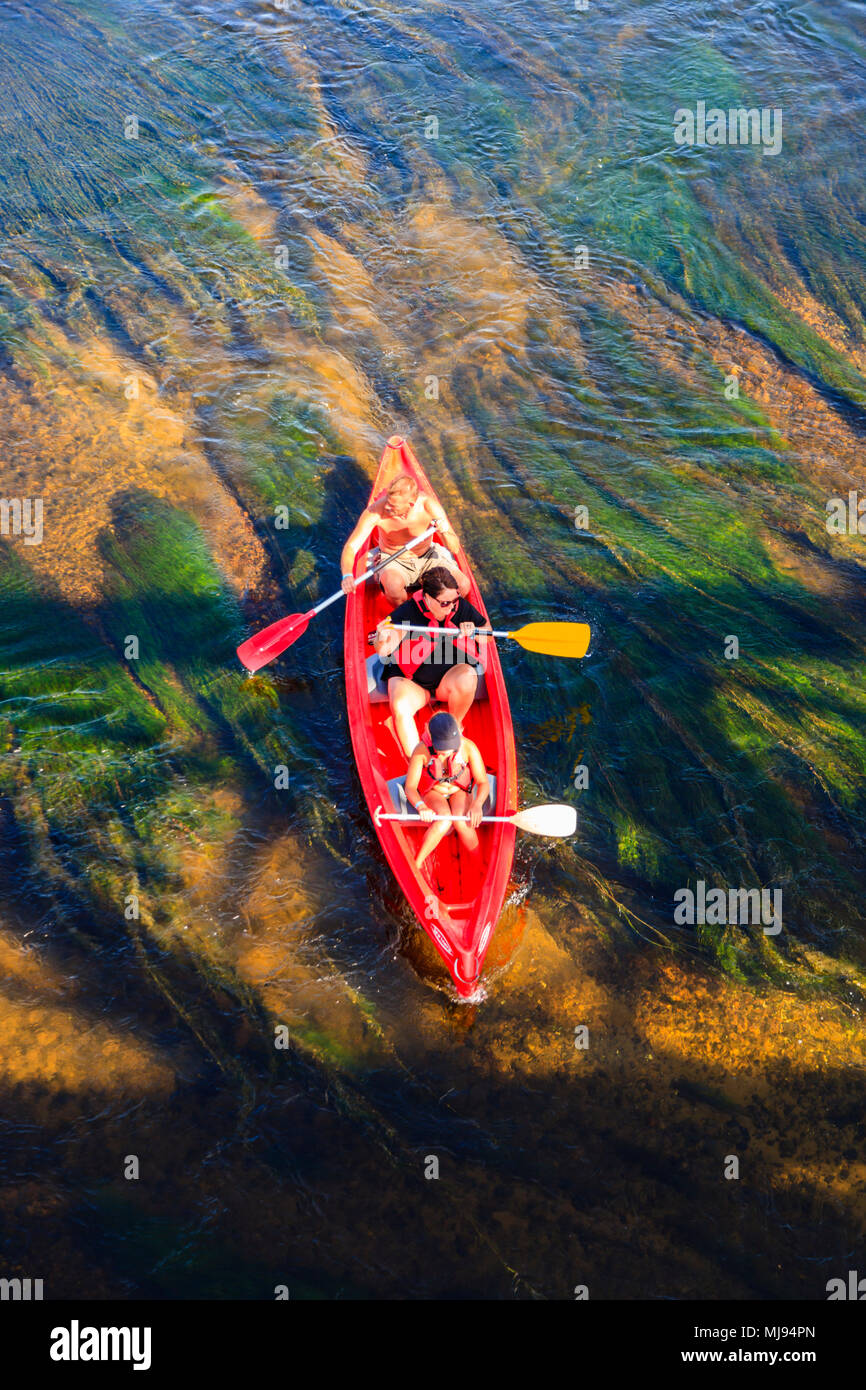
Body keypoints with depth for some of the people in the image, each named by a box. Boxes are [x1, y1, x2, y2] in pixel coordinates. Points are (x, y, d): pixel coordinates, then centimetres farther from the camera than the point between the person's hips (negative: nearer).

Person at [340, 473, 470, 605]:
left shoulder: (427, 505, -23)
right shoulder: (376, 511, -26)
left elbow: (455, 548, -19)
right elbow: (350, 547, -24)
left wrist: (445, 532, -42)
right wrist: (347, 575, -44)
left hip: (427, 557, 2)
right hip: (393, 562, -2)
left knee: (463, 585, -21)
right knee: (393, 585, -38)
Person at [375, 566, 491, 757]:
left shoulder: (461, 607, -6)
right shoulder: (408, 612, -16)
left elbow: (487, 628, 9)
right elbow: (387, 648, -28)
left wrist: (474, 632, -15)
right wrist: (383, 643, -53)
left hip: (449, 679, 2)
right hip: (411, 682, -2)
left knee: (467, 676, -32)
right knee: (400, 708, -33)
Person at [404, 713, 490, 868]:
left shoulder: (468, 747, -26)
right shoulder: (422, 751, -28)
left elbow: (483, 783, -21)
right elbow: (410, 787, -24)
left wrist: (477, 805, -42)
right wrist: (421, 807, -46)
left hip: (460, 791, 1)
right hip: (432, 793, -1)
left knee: (461, 821, -31)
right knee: (444, 820, -33)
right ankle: (415, 865, -21)